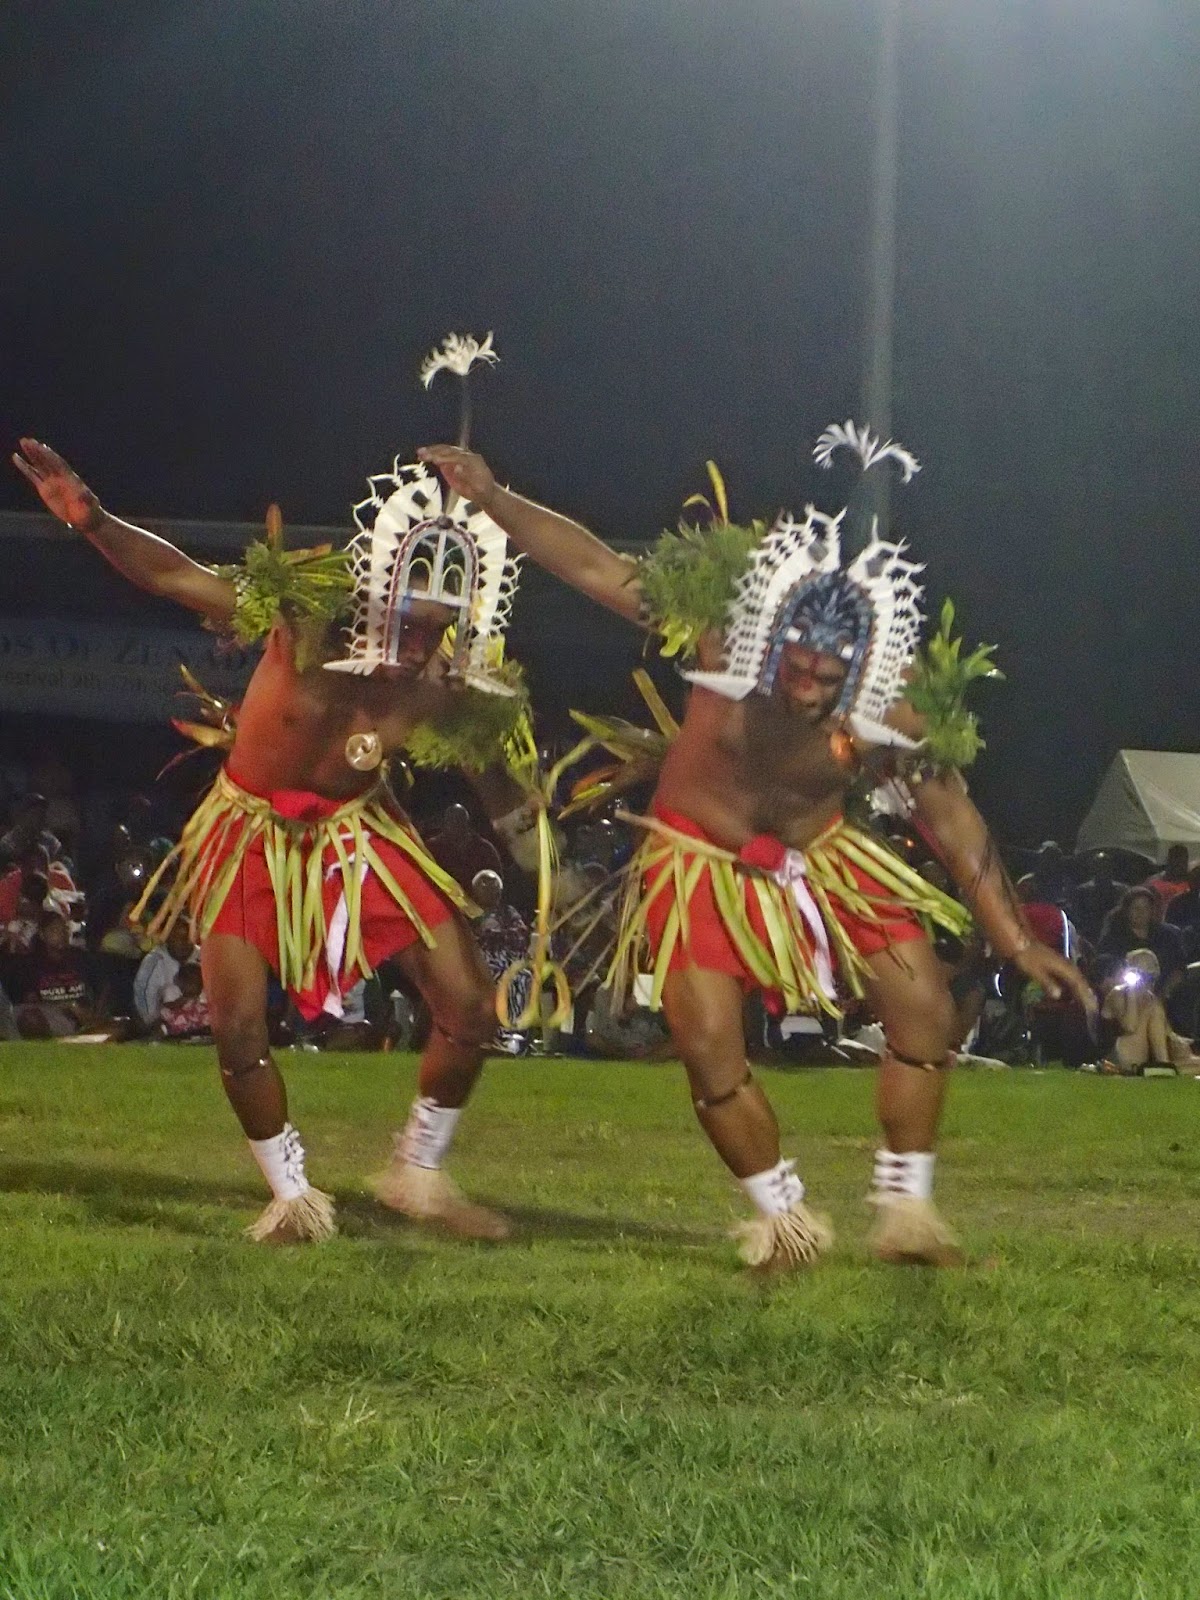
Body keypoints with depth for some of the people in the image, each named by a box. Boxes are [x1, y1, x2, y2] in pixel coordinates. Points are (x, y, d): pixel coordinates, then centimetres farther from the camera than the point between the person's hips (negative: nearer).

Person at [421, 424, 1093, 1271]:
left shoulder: (885, 716, -26)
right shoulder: (723, 636, -29)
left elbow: (952, 817, -16)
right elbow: (594, 566, -24)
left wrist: (1016, 941, -17)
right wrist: (491, 497, -29)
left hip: (817, 857, 2)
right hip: (701, 860, -2)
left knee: (926, 1009, -6)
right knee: (710, 1047, -12)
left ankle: (906, 1208, 11)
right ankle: (786, 1218, 10)